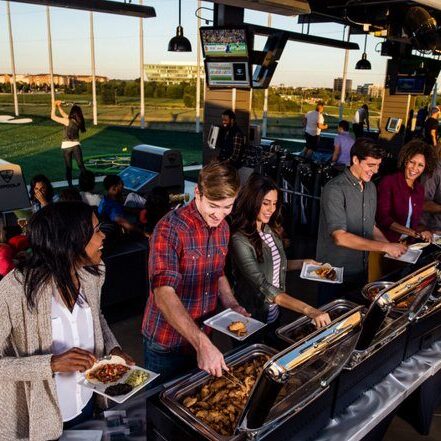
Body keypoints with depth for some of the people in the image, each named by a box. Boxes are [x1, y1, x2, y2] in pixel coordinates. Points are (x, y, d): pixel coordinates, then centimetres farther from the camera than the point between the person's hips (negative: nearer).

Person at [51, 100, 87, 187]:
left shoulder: (67, 121, -14)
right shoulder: (78, 121, 3)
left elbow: (53, 117, -5)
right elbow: (64, 114, 19)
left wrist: (54, 107, 7)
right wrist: (59, 107, 19)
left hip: (66, 146, -3)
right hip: (76, 145, 4)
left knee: (68, 167, 4)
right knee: (81, 165, 4)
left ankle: (70, 184, 7)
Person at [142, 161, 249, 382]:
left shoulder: (223, 227, -1)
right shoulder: (170, 229, -24)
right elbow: (164, 295, -33)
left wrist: (233, 306, -2)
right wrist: (201, 343, -42)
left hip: (203, 338, 7)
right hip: (166, 344, -6)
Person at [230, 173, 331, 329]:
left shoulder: (271, 230, -2)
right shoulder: (240, 240, -26)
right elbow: (263, 286, -33)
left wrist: (302, 263, -2)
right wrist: (309, 310, -40)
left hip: (274, 314, 7)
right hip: (251, 321, -7)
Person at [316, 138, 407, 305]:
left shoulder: (371, 188, 7)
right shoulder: (335, 189, -19)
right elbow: (340, 237, -27)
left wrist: (393, 247, 0)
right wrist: (384, 247, -26)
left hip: (361, 270, 7)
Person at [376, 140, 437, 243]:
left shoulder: (420, 189, 12)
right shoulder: (388, 182, -7)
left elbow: (415, 221, 17)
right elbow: (383, 218, -14)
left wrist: (424, 231, -4)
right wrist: (414, 233, -18)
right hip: (388, 241, -6)